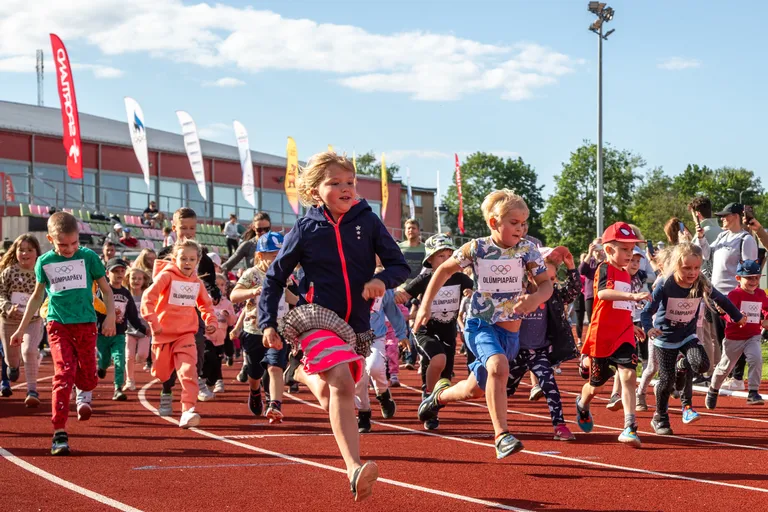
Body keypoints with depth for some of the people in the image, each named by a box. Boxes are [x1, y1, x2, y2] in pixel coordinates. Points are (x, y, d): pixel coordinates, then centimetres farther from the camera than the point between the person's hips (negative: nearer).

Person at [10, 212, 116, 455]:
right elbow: (37, 296, 15)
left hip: (85, 323, 0)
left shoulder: (88, 257, -1)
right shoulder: (45, 262, 3)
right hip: (57, 324, 0)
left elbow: (105, 288, 8)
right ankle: (59, 433, -13)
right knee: (63, 373, -14)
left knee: (87, 372, 5)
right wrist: (22, 329, 16)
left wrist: (110, 316, -3)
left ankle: (84, 392, 45)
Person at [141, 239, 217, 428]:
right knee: (161, 374, 8)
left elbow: (206, 304, 22)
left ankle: (188, 410, -26)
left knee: (189, 370, -18)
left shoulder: (197, 282, 6)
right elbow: (148, 297, -16)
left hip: (186, 333, 2)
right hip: (163, 333, -2)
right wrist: (152, 321, -24)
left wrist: (211, 321, 6)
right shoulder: (166, 276, -9)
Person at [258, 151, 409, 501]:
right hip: (317, 317, -4)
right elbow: (274, 278, 6)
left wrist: (382, 279, -18)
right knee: (341, 384, -27)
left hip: (356, 324, 4)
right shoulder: (305, 229, -3)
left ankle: (302, 371, 47)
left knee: (333, 399, 12)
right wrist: (267, 322, -1)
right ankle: (355, 470, -36)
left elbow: (400, 265, 4)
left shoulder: (367, 221, 0)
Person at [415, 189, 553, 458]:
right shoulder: (477, 248, -7)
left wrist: (536, 297, -27)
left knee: (475, 389, 13)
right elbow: (445, 270, 6)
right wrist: (425, 305, 3)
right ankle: (502, 436, -29)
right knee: (498, 366, -33)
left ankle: (441, 393, 47)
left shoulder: (527, 250, -5)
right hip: (481, 325, -3)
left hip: (511, 331, 3)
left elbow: (546, 284, -4)